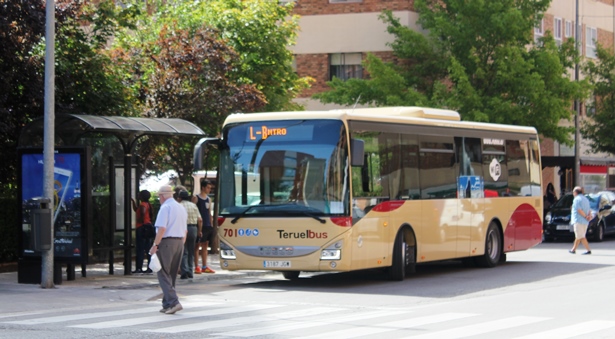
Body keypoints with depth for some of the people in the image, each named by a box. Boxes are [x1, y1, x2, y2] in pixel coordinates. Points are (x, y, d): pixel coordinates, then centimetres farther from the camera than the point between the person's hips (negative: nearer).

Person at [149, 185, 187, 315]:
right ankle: (167, 304, 17)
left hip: (167, 242, -8)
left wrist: (155, 245, -17)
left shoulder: (165, 207, -10)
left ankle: (173, 302, -17)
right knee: (172, 275, 14)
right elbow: (185, 231, 18)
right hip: (179, 243, 8)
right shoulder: (181, 208, 16)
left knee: (164, 274, -5)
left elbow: (162, 228, -20)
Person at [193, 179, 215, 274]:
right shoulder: (196, 198, -5)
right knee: (197, 245, -5)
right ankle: (197, 267, -3)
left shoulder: (208, 199, 16)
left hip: (207, 226, 7)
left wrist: (211, 226, 13)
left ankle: (205, 267, 14)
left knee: (205, 245, 10)